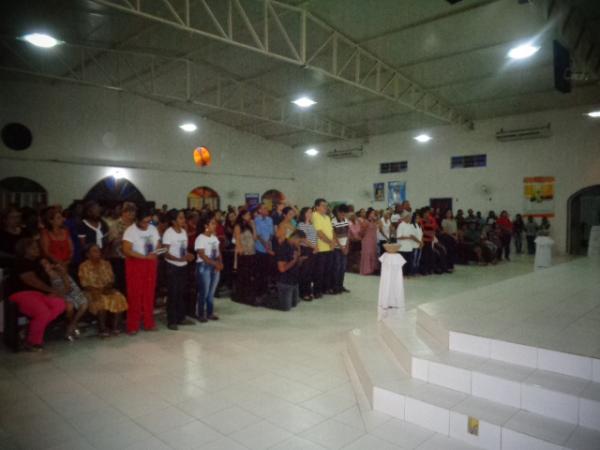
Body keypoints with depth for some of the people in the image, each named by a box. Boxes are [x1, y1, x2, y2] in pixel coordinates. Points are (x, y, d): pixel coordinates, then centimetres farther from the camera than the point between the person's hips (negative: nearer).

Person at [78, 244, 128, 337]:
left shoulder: (106, 264, 10)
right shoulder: (84, 266, -2)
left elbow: (111, 280, 8)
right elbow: (84, 285, -7)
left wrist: (108, 287, -14)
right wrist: (99, 290, -21)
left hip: (107, 290, 4)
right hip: (92, 292, -3)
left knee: (119, 298, -28)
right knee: (101, 300, -36)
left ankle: (115, 326, -19)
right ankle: (102, 328, -23)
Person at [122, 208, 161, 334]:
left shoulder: (153, 229, 6)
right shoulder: (130, 231, -12)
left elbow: (158, 245, 11)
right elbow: (126, 250, -20)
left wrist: (156, 253, -12)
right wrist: (145, 257, -24)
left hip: (150, 264, 5)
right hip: (135, 264, -5)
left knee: (149, 294, 9)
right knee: (135, 295, 0)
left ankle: (149, 323, 19)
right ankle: (132, 326, 9)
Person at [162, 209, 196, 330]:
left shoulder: (184, 231, 7)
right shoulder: (168, 233, -14)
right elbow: (165, 253, -16)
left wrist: (188, 255, -7)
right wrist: (180, 259, -28)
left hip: (183, 266, 6)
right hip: (172, 267, -6)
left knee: (182, 292, 11)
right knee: (173, 294, -1)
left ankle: (181, 318, 22)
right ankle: (171, 321, 8)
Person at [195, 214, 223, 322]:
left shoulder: (214, 238, 10)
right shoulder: (200, 238, -12)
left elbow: (218, 252, 11)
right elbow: (202, 255, -18)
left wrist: (220, 263, -8)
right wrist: (215, 263, -21)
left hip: (215, 267, 7)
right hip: (204, 267, -7)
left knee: (211, 292, 12)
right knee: (204, 292, -1)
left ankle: (210, 313, 22)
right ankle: (201, 314, 10)